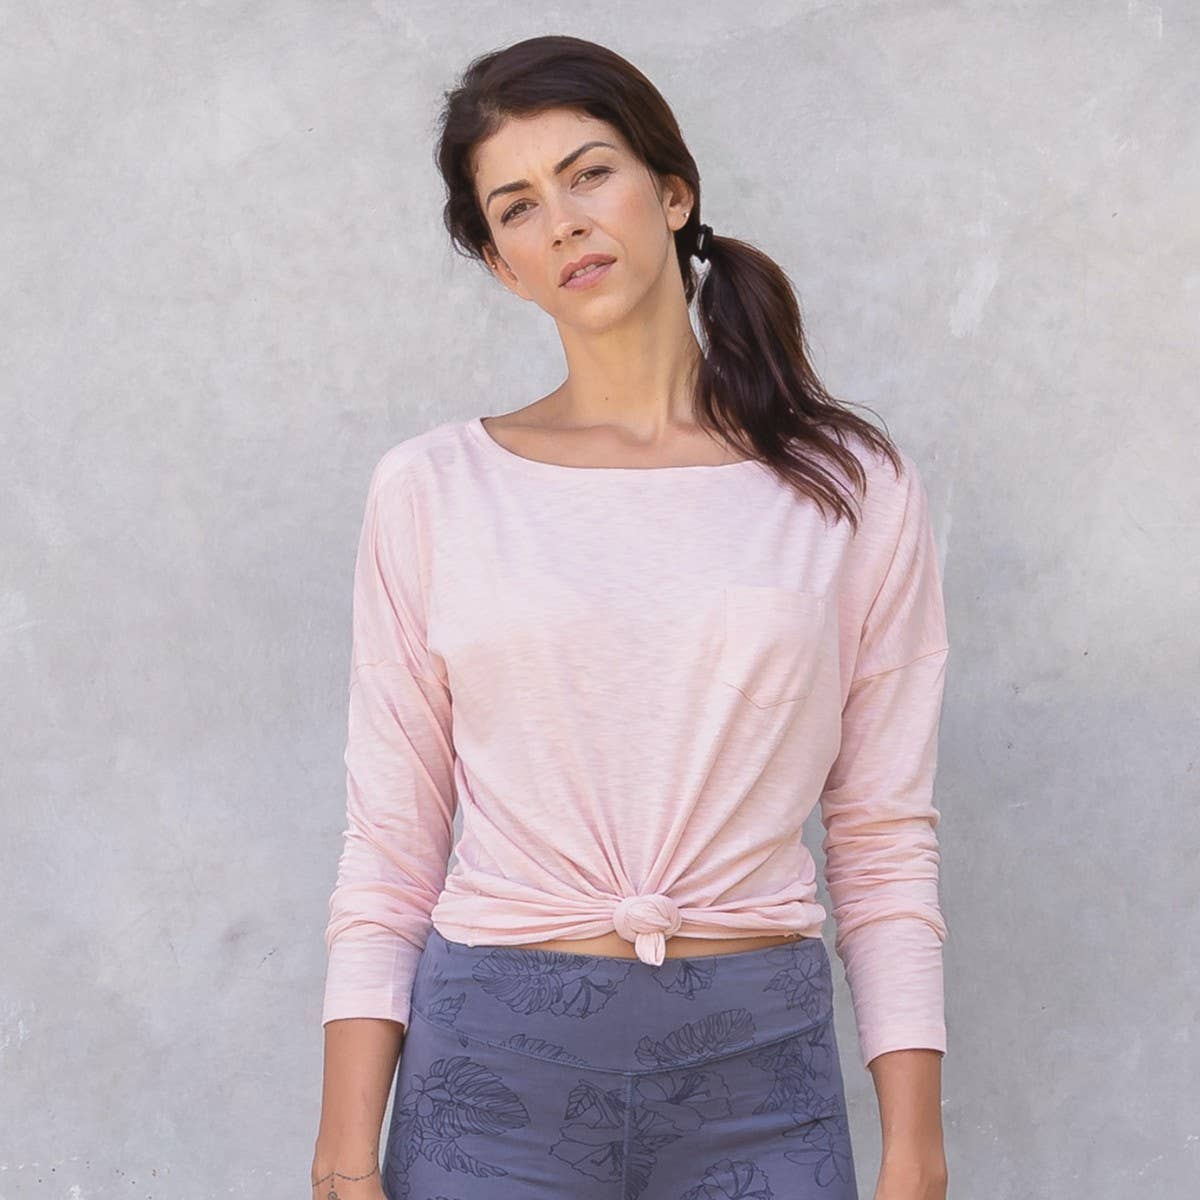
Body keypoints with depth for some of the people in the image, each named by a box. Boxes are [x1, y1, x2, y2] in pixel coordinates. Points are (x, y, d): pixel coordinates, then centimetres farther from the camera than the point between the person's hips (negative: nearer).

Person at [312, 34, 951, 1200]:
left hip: (760, 1074, 1)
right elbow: (388, 849, 2)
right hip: (492, 1066, 0)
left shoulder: (850, 487, 2)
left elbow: (883, 842, 3)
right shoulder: (432, 489, 1)